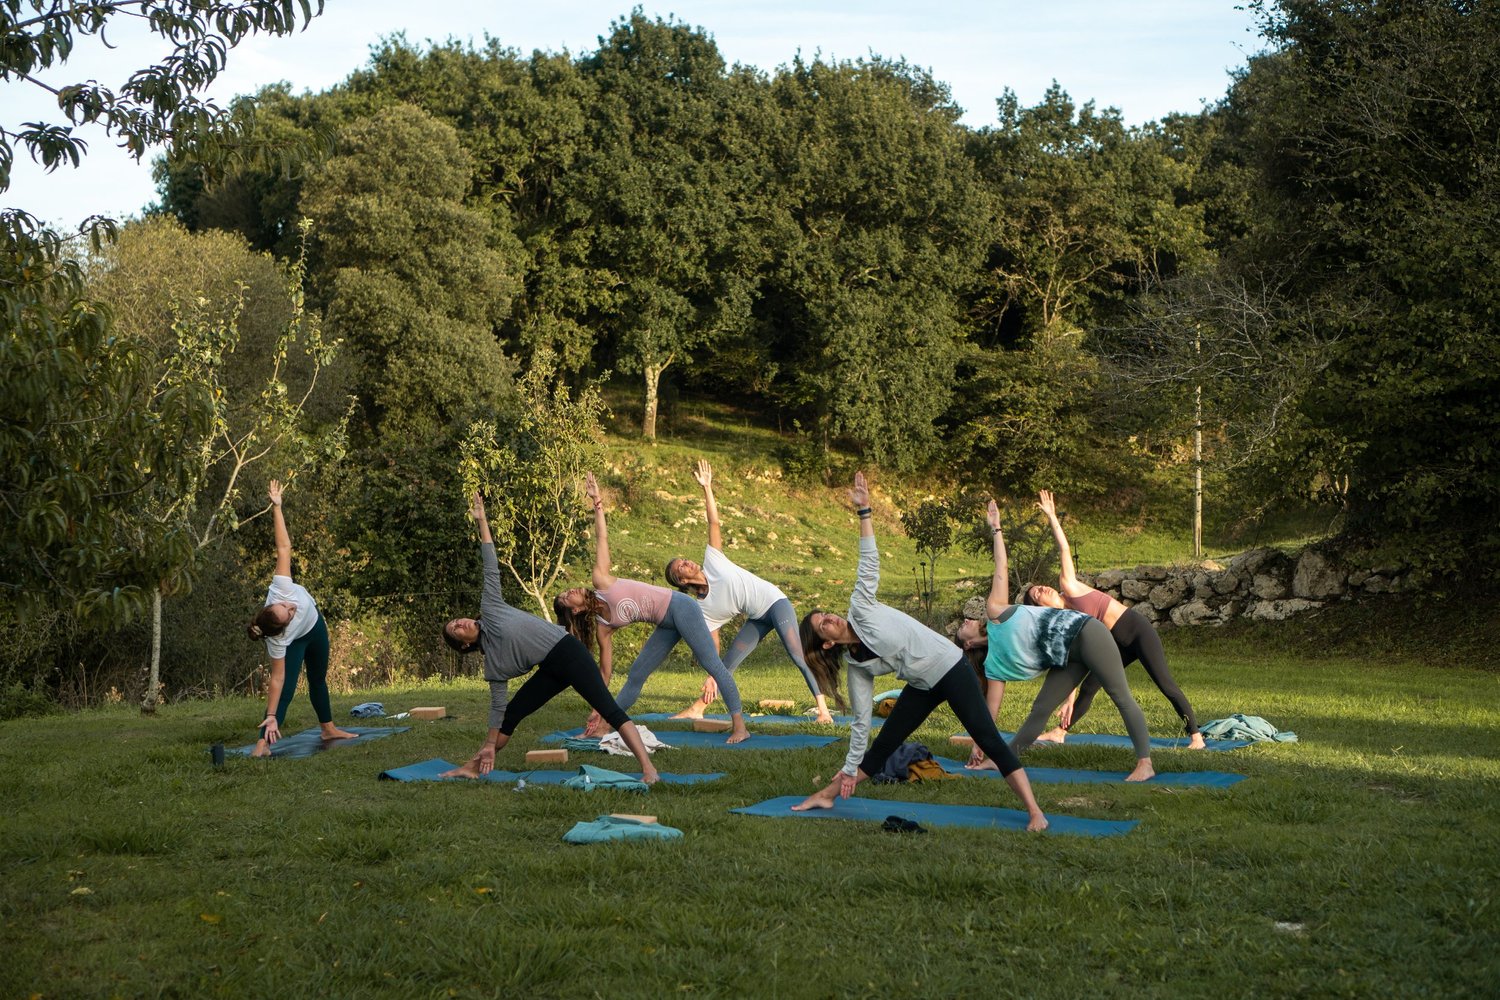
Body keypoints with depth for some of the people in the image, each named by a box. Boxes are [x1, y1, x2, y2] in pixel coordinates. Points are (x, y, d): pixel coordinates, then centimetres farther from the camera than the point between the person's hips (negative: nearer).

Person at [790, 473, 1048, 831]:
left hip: (949, 668, -5)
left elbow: (869, 562, -11)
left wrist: (863, 512, -19)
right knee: (883, 746, 10)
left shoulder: (860, 608, -8)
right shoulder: (856, 666, 1)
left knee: (987, 738, -14)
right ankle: (826, 796, 26)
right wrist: (850, 769, 5)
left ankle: (1035, 812, -18)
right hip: (922, 687, 5)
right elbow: (861, 719, 5)